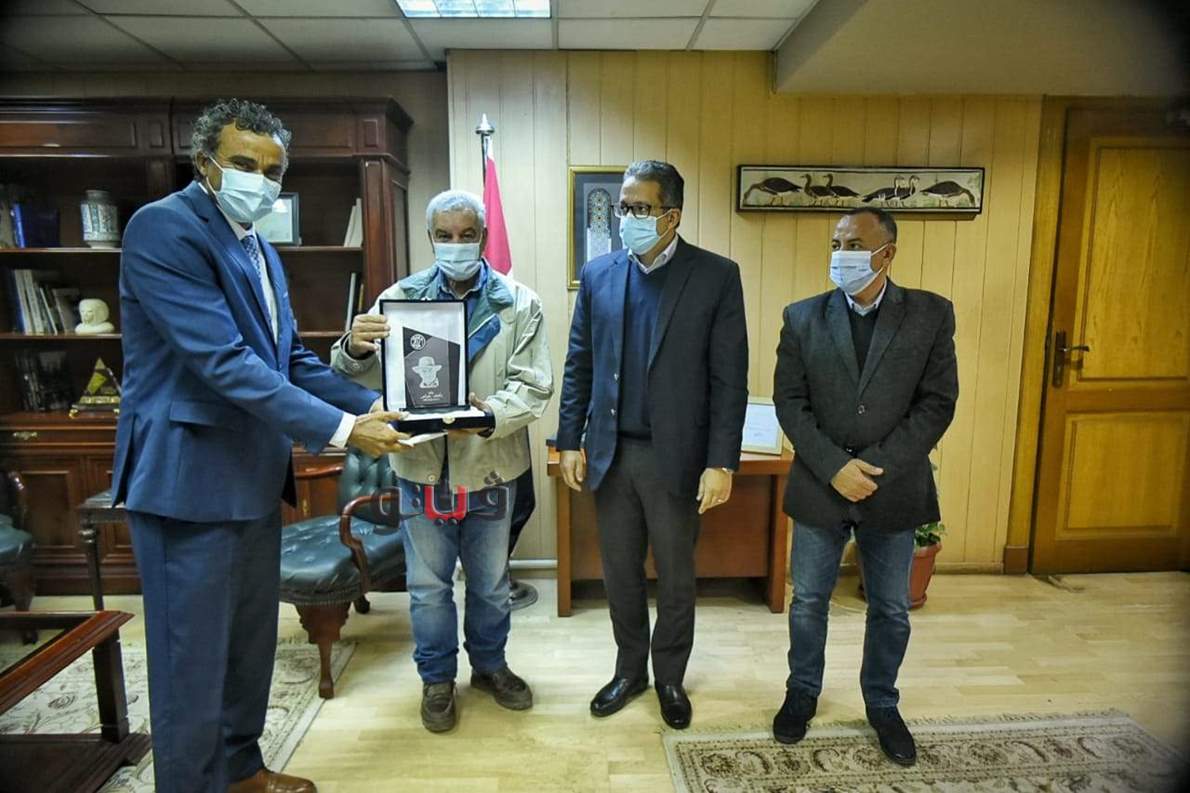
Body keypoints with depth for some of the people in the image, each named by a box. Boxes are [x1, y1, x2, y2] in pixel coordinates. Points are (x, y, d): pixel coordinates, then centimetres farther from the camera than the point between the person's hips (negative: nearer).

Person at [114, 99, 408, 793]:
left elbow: (290, 358, 12)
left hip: (255, 476, 9)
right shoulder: (163, 228, -14)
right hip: (188, 476, -9)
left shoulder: (261, 251, 13)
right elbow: (224, 361, -24)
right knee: (193, 655, 5)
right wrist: (341, 429, -24)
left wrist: (371, 405, -2)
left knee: (250, 641, 20)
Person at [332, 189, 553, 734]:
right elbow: (358, 375, -6)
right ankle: (437, 678, 37)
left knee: (490, 581, 19)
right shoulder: (400, 298, -2)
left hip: (490, 468, 0)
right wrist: (353, 348, -30)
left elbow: (533, 385, -11)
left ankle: (489, 664, 43)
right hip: (422, 466, 0)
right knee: (428, 585, 15)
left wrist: (489, 414, -31)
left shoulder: (519, 304, -5)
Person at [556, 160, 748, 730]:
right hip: (609, 453, 3)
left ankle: (670, 678, 37)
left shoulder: (716, 276, -7)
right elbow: (579, 365, 7)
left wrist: (721, 463, -12)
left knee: (676, 578, 14)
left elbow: (729, 379, -9)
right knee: (620, 573, 16)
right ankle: (629, 670, 39)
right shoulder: (598, 275, 4)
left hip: (675, 456, -3)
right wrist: (569, 441, 3)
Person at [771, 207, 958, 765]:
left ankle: (882, 705, 38)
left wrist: (876, 468, -15)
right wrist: (835, 468, -15)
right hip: (820, 488, 0)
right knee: (808, 602, 13)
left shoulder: (931, 315, -4)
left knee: (891, 610, 15)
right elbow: (789, 402, -5)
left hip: (894, 489, 0)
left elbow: (937, 403, -6)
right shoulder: (803, 317, -2)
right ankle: (803, 693, 36)